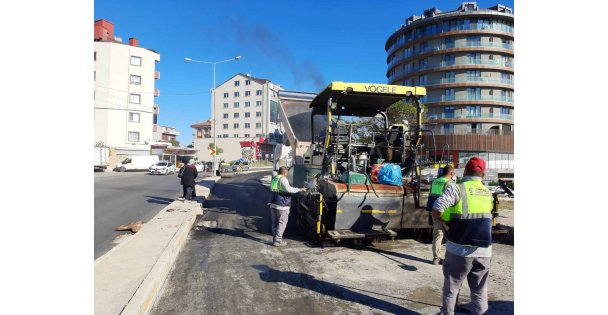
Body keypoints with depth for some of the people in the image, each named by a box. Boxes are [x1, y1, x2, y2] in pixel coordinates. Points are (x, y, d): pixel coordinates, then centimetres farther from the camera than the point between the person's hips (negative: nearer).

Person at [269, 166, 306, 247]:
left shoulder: (274, 179, 17)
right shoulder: (283, 179, -10)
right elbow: (288, 189, -25)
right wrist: (299, 189, -20)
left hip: (273, 204, 8)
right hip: (282, 205, -8)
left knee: (275, 222, 13)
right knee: (282, 223, 0)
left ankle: (275, 239, 16)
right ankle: (278, 240, -1)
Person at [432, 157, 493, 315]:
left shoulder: (457, 188, -12)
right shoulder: (488, 193, 7)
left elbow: (437, 211, -22)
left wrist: (446, 222, 0)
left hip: (460, 249, -4)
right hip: (484, 251, 4)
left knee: (451, 288, 15)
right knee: (480, 291, 16)